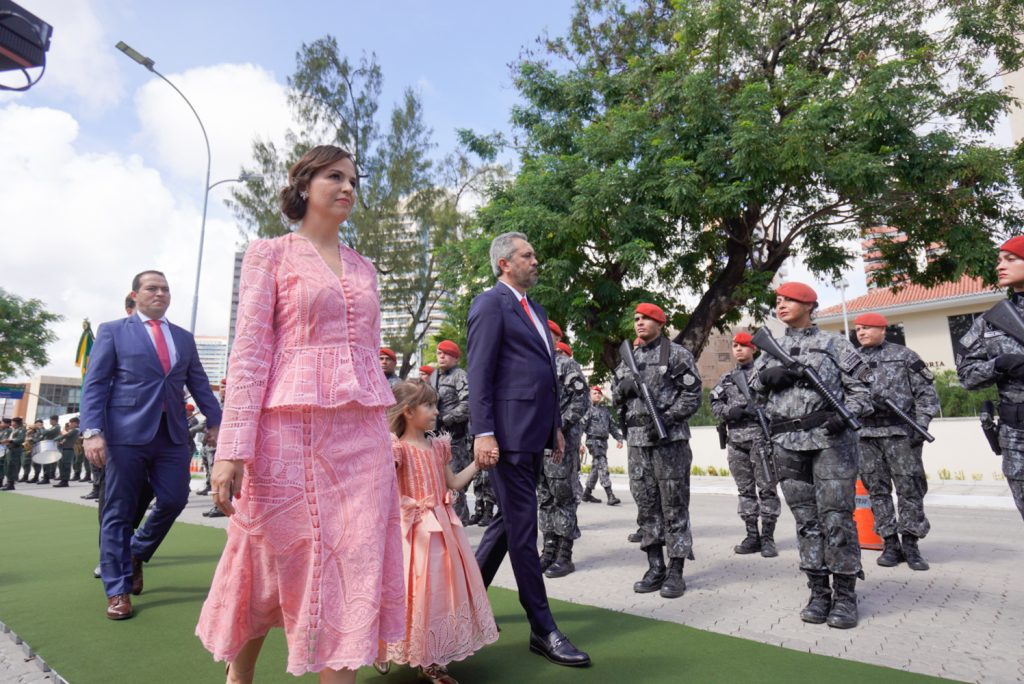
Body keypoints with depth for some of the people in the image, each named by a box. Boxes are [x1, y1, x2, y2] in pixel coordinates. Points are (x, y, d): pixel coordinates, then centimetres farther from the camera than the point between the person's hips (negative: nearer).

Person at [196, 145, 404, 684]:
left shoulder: (363, 268, 17)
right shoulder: (270, 254, 3)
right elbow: (249, 352, -5)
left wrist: (384, 436, 13)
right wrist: (233, 448, -13)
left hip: (362, 432, 4)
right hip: (290, 427, -4)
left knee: (353, 563, 2)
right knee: (276, 563, 10)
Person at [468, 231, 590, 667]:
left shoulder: (535, 310, 21)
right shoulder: (490, 304, -6)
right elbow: (478, 374, -12)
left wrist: (555, 426, 19)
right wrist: (483, 433, -18)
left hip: (535, 434, 9)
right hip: (508, 434, -9)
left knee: (508, 521, 17)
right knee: (522, 529, 0)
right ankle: (543, 629, 12)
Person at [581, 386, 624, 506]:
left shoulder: (605, 410, 19)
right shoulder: (588, 409, -3)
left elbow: (612, 425, 21)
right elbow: (581, 426, -10)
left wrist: (619, 439, 9)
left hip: (604, 441, 8)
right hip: (593, 441, -7)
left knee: (596, 468, 12)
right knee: (602, 467, -14)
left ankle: (587, 493, 23)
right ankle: (610, 496, -17)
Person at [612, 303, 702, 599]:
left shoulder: (677, 354, 0)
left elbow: (692, 395, -5)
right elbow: (616, 399, 19)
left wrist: (666, 417, -16)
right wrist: (622, 388, -3)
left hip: (670, 439, -5)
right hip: (637, 439, 5)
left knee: (674, 505, 0)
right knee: (646, 504, 9)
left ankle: (675, 571, 9)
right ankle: (655, 566, 20)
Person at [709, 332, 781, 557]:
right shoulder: (726, 379, 16)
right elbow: (715, 404, 14)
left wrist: (760, 408, -19)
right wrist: (728, 411, -5)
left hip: (761, 436, -4)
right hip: (736, 438, 5)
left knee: (767, 487, -2)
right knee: (745, 489, 9)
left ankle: (767, 537, 6)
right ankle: (752, 536, 17)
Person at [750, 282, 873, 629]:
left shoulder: (833, 342, 7)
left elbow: (861, 383, 4)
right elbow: (754, 381, 13)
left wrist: (848, 413, -13)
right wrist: (771, 375, -8)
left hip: (831, 438, -4)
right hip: (788, 443, 4)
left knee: (836, 515, -5)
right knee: (806, 518, 7)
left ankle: (844, 594, 7)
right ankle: (819, 592, 15)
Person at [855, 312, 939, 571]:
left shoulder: (904, 356, 6)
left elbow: (927, 392, 4)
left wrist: (921, 424, -7)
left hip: (900, 432, -2)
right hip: (864, 434, 3)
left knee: (910, 487, -1)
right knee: (877, 489, 4)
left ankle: (910, 544, 9)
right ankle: (890, 543, 12)